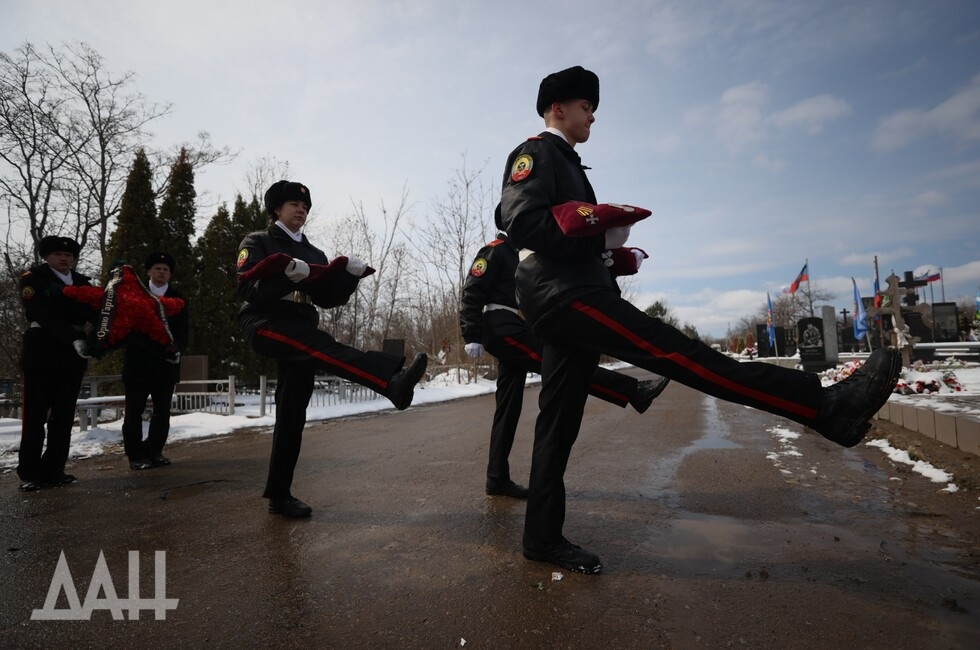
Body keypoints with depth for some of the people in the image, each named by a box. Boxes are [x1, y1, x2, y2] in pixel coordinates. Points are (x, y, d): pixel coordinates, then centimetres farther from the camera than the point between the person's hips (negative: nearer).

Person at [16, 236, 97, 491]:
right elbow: (45, 316, -16)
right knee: (36, 415, 0)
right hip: (43, 353, -4)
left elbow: (95, 311, 5)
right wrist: (74, 339, -29)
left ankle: (54, 469, 12)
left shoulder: (82, 282, 13)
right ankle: (29, 472, 7)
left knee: (64, 415, 6)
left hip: (73, 355, 4)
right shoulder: (32, 279, -2)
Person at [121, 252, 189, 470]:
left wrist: (178, 349, -15)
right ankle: (136, 455, 9)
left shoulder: (178, 298, 9)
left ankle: (154, 452, 15)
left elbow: (184, 330, 4)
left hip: (166, 363, 2)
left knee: (162, 412, 5)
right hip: (138, 362, -1)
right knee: (134, 412, 2)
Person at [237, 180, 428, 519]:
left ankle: (279, 495, 10)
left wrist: (349, 275, -7)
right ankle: (393, 381, -57)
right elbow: (248, 290, -11)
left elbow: (327, 298, 9)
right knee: (323, 346, -34)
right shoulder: (257, 242, 6)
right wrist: (288, 277, -25)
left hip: (300, 330, 6)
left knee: (292, 412, 2)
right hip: (264, 324, -6)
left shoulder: (313, 253, 21)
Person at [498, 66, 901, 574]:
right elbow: (523, 225, -15)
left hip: (566, 296, 10)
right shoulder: (535, 152, 2)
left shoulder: (563, 162, 31)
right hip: (563, 292, -10)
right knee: (674, 351, -17)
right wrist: (596, 216, -14)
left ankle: (543, 538, 12)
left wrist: (607, 244, 10)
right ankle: (825, 407, -16)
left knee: (559, 420, 6)